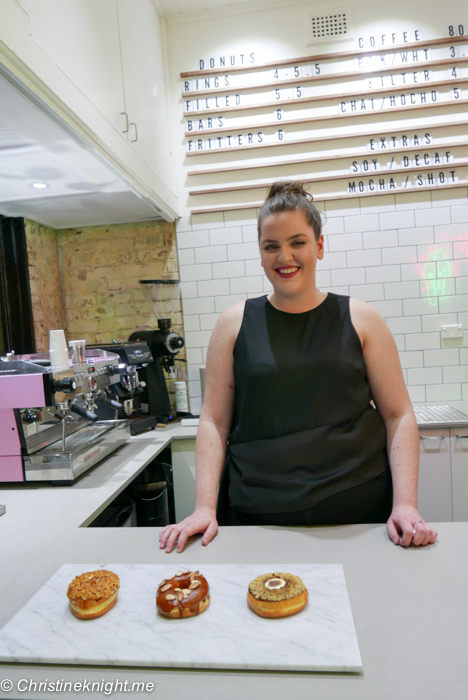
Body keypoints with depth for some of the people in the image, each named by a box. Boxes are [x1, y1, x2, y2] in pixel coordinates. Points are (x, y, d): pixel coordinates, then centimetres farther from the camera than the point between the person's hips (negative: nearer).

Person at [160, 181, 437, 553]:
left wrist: (405, 504, -9)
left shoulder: (360, 319, 1)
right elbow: (214, 420, 0)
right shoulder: (235, 323, 1)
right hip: (257, 515, 0)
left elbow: (398, 415, 1)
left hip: (359, 512, 1)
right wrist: (204, 507, -8)